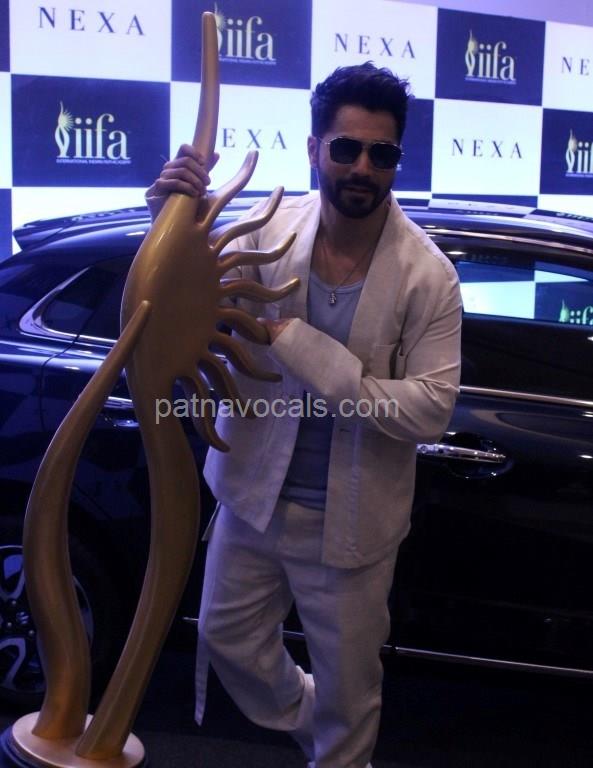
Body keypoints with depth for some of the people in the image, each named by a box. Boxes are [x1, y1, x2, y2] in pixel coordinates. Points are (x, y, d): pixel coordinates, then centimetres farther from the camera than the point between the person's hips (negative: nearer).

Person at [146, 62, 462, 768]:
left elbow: (430, 410, -21)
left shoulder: (427, 275, -17)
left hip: (351, 521, -3)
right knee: (227, 639, 24)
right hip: (255, 492, 4)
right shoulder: (271, 229, -11)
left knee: (347, 688, 16)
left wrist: (302, 346, -27)